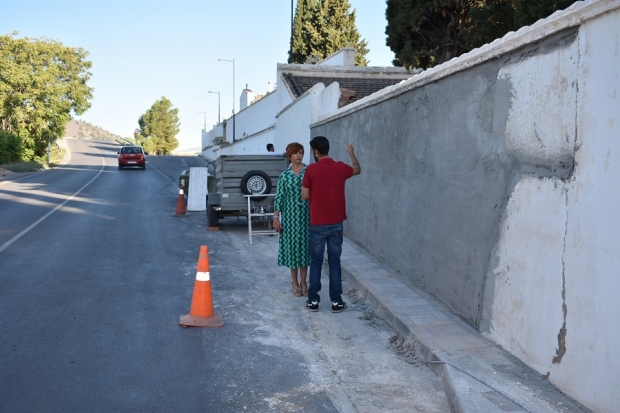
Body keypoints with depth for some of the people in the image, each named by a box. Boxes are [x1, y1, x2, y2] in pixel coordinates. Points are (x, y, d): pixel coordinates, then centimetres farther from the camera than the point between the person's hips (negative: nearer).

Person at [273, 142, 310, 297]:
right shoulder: (285, 175, 1)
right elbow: (279, 197, 1)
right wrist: (276, 217, -4)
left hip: (306, 215, 0)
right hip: (290, 216, 0)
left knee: (305, 245, 5)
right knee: (292, 246, 5)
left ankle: (303, 283, 18)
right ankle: (295, 284, 17)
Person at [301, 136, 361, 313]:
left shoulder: (311, 169, -11)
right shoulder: (341, 167, 0)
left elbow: (305, 196, -6)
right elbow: (357, 170, 23)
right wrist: (351, 153, 38)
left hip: (317, 224, -2)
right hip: (336, 224, 2)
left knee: (316, 262, 8)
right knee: (334, 262, 8)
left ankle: (313, 301, 13)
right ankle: (336, 301, 11)